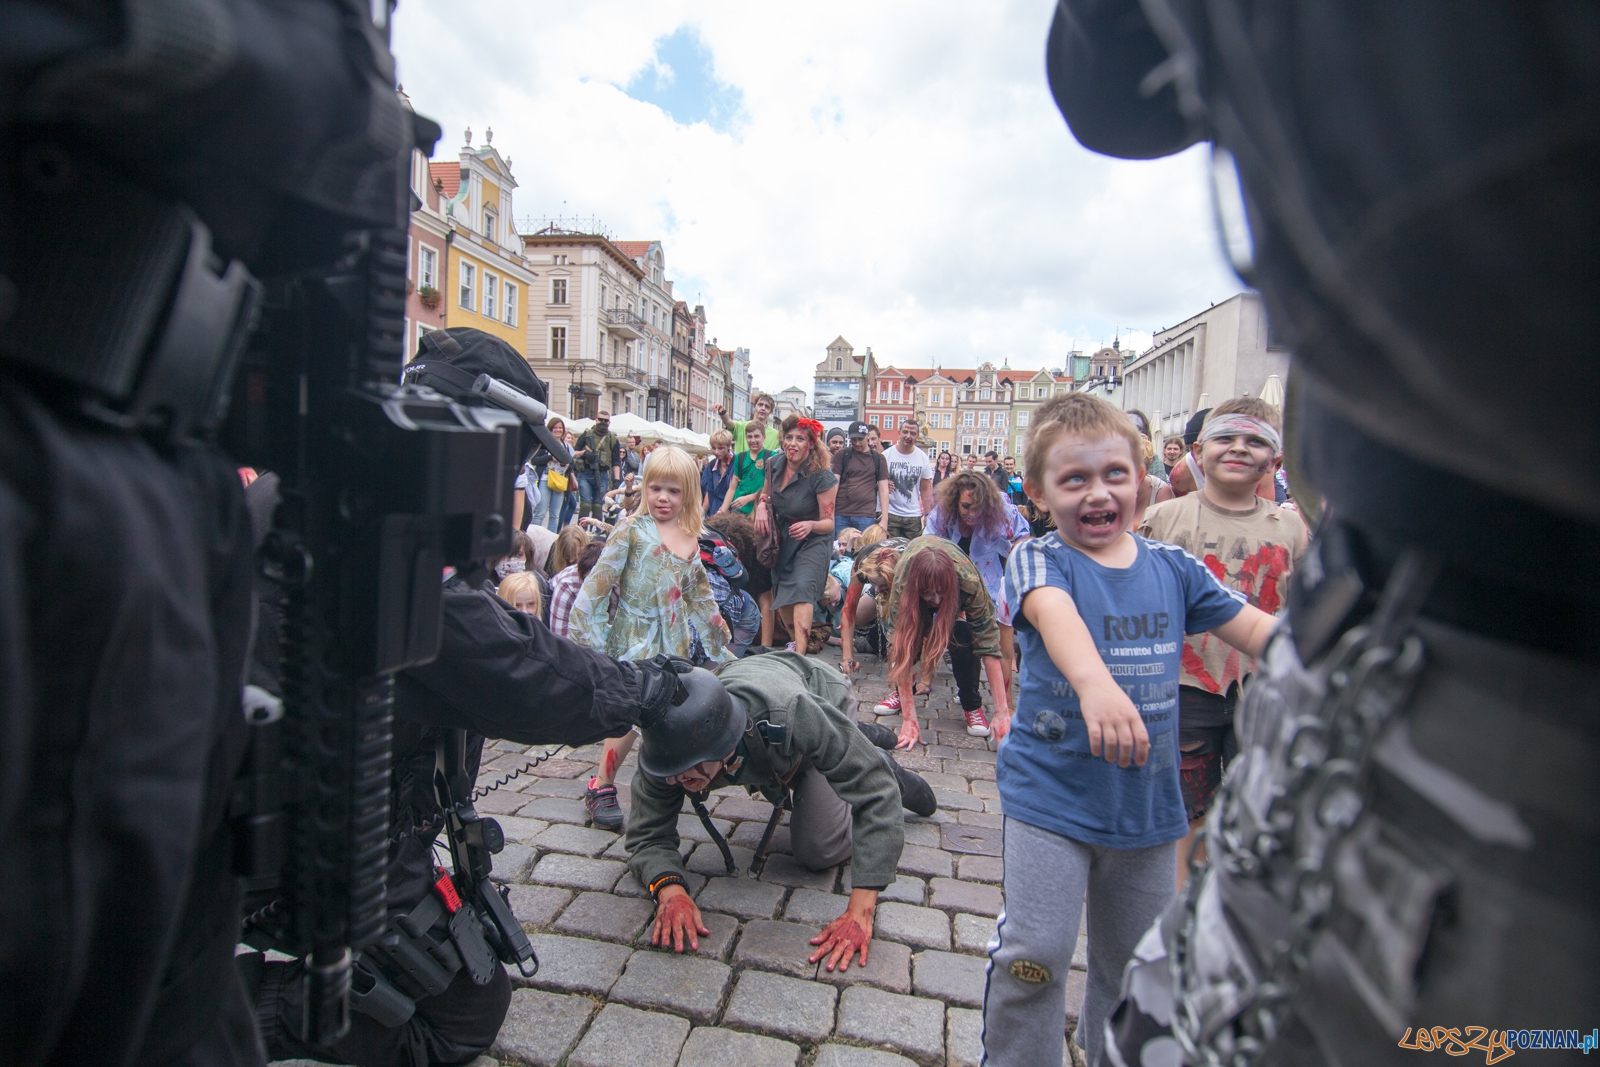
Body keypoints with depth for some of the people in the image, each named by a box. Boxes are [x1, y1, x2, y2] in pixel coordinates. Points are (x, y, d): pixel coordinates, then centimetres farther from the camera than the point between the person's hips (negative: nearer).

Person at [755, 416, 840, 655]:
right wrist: (761, 505, -12)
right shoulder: (775, 464, -9)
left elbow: (829, 523, -19)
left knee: (802, 587, -28)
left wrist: (810, 525, -40)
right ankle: (794, 640, 38)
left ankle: (799, 654, -33)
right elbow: (766, 493, 11)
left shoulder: (821, 477, -24)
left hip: (812, 541, -6)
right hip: (782, 539, 6)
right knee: (780, 595, 14)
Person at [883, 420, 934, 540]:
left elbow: (925, 489, 9)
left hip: (914, 516, 2)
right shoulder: (887, 455, -3)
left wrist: (928, 515, 4)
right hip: (890, 514, -2)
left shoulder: (923, 458, 4)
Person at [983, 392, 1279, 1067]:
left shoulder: (1172, 567, 0)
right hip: (1050, 795, -4)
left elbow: (1256, 630, 6)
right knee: (1034, 954, -6)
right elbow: (1054, 613, -36)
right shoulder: (1040, 561, -15)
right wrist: (1094, 681, -56)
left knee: (1135, 955, 21)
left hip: (1148, 800, 5)